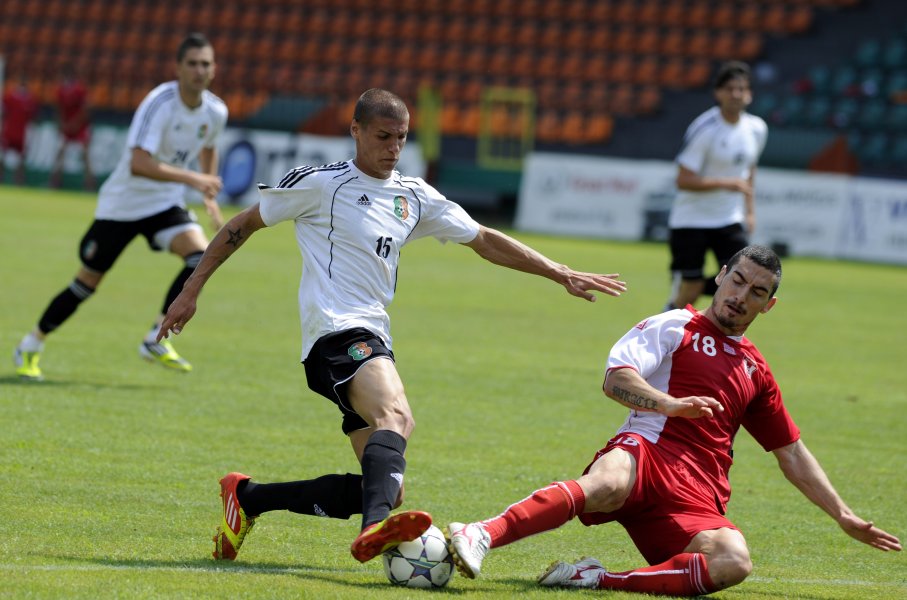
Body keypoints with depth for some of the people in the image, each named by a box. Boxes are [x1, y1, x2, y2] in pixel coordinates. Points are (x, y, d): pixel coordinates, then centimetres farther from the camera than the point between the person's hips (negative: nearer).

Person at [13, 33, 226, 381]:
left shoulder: (215, 112, -5)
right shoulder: (159, 104, -27)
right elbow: (139, 164, -38)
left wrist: (210, 195, 14)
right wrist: (192, 179, -43)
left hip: (165, 204, 5)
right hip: (122, 204, -5)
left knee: (201, 256, -21)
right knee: (88, 283, 1)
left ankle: (156, 341, -8)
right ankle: (30, 347, 22)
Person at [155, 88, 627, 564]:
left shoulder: (415, 198, 17)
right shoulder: (321, 184, 0)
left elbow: (484, 240, 23)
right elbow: (242, 225, 7)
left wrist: (560, 274, 16)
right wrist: (191, 291, 5)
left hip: (373, 343, 8)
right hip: (338, 333, -8)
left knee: (377, 490, 2)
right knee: (396, 415, -37)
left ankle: (247, 497, 15)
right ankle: (376, 526, -61)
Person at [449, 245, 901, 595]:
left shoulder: (756, 371, 29)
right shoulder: (675, 327, 13)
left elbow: (793, 456, 35)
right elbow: (616, 379, -4)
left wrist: (843, 516, 29)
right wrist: (672, 405, -22)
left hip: (696, 502, 4)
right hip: (646, 453, -4)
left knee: (733, 562, -31)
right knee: (606, 485, -42)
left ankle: (599, 580, -34)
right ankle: (481, 537, -54)